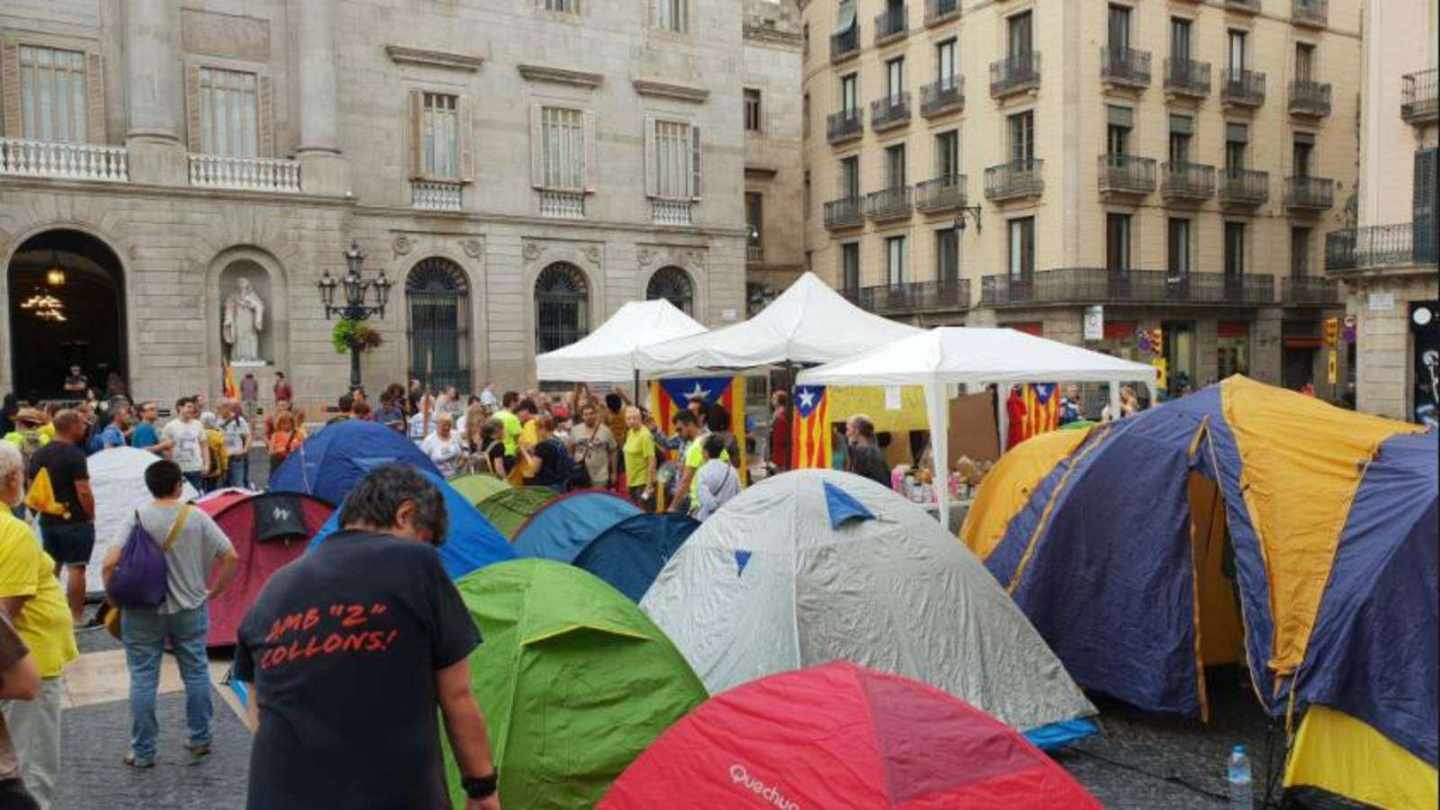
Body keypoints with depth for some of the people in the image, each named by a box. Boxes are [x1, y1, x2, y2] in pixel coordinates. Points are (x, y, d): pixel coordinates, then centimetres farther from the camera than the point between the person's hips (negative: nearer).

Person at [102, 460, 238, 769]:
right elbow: (231, 558, -6)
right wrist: (214, 592, 6)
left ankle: (142, 752, 14)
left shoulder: (136, 518, -10)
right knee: (196, 673, 14)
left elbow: (109, 565, -17)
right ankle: (200, 740, 24)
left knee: (143, 678, 8)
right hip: (190, 609, 1)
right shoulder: (197, 517, -7)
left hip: (143, 612, -1)